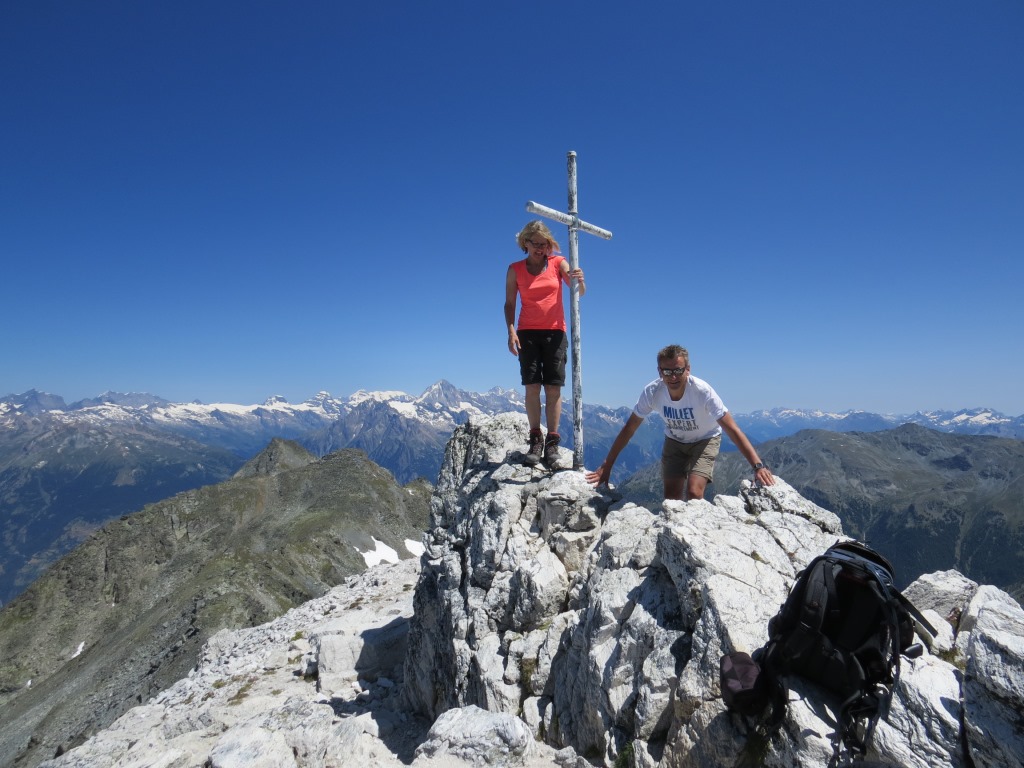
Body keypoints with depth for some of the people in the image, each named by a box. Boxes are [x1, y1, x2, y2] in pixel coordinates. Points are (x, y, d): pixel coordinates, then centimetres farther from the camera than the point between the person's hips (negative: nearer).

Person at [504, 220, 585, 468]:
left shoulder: (558, 263, 4)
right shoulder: (515, 269, 6)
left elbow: (579, 292, -6)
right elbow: (509, 303, 5)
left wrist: (579, 280, -29)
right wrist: (511, 330, -9)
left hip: (555, 332, 0)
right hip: (527, 333, 0)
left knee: (553, 387, -3)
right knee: (532, 386, -5)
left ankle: (552, 442, 0)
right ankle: (535, 439, 1)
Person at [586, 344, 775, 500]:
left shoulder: (702, 391, -34)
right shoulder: (652, 392, -27)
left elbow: (733, 430, -33)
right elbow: (629, 429, -18)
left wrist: (758, 466, -42)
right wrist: (606, 466, -18)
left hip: (705, 440, -2)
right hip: (674, 441, 3)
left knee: (694, 493, -20)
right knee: (671, 499, -2)